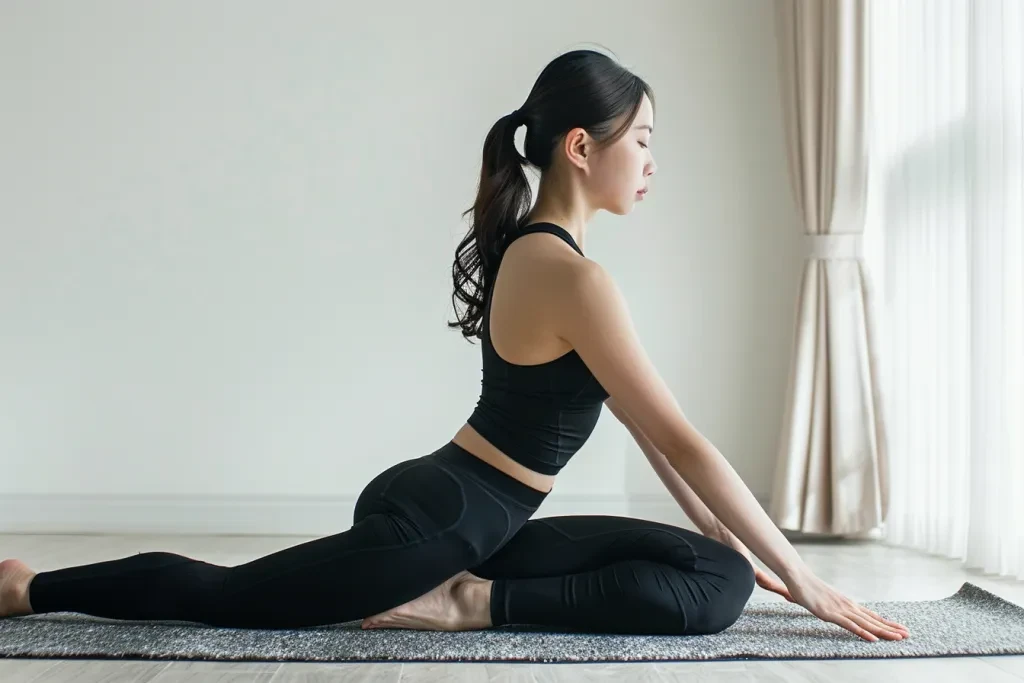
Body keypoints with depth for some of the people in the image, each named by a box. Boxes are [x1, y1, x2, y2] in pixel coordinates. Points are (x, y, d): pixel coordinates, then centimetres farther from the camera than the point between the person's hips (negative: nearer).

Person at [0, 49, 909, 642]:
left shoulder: (536, 248, 9)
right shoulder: (572, 277, -23)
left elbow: (644, 426, 11)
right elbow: (682, 441, -22)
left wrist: (728, 540, 12)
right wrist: (801, 578, -12)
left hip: (472, 521, 10)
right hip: (428, 520, -10)